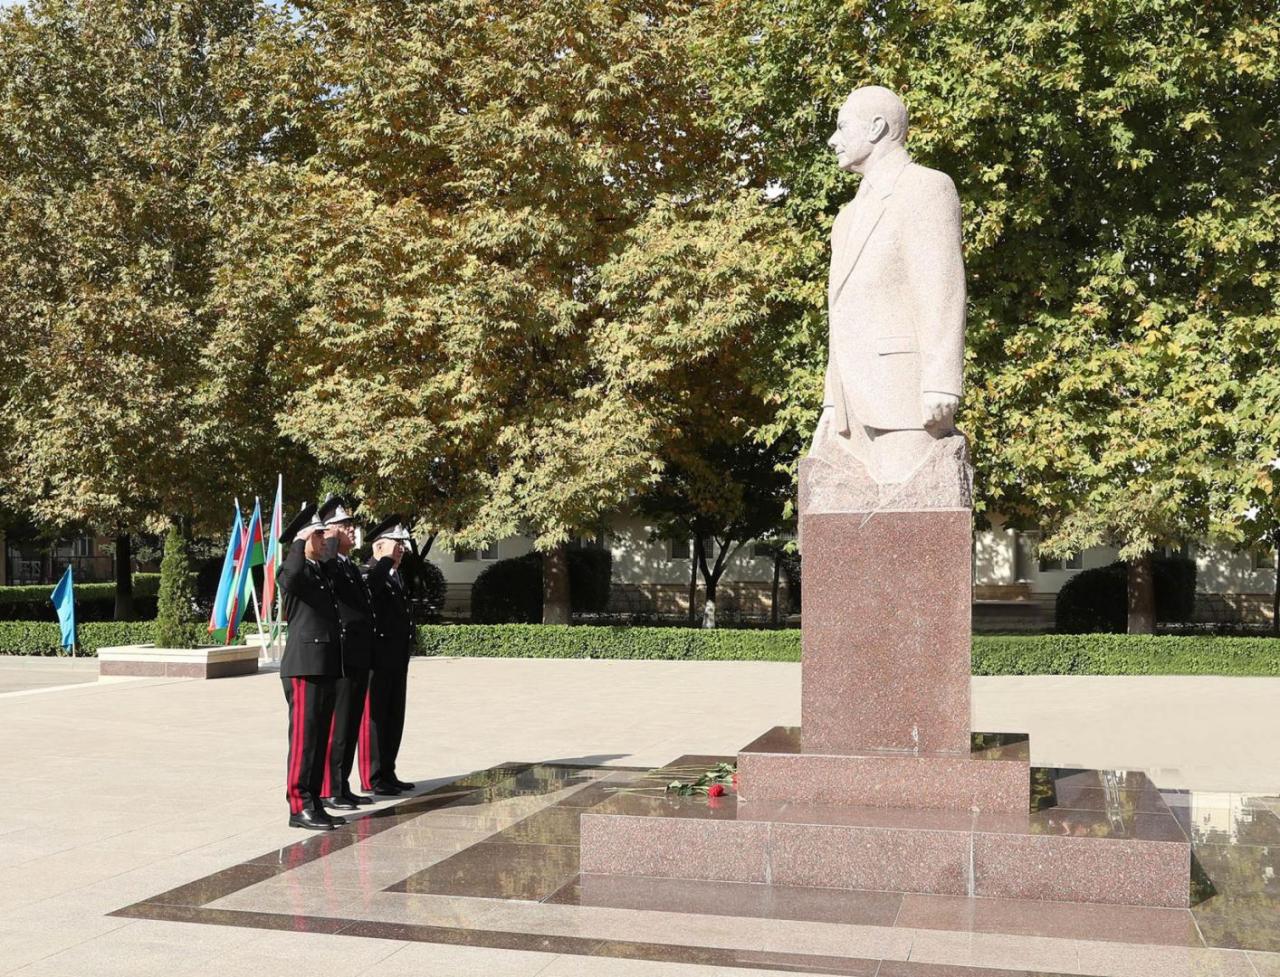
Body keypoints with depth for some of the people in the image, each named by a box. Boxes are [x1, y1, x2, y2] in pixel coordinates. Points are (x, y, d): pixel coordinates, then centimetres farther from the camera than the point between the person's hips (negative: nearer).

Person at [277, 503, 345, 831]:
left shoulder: (321, 571, 19)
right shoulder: (295, 572, -8)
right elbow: (290, 577, -34)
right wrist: (300, 542, -23)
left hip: (325, 668, 9)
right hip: (304, 667, -9)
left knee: (319, 738, 12)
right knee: (304, 736, -7)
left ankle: (314, 804, 18)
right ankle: (300, 807, -3)